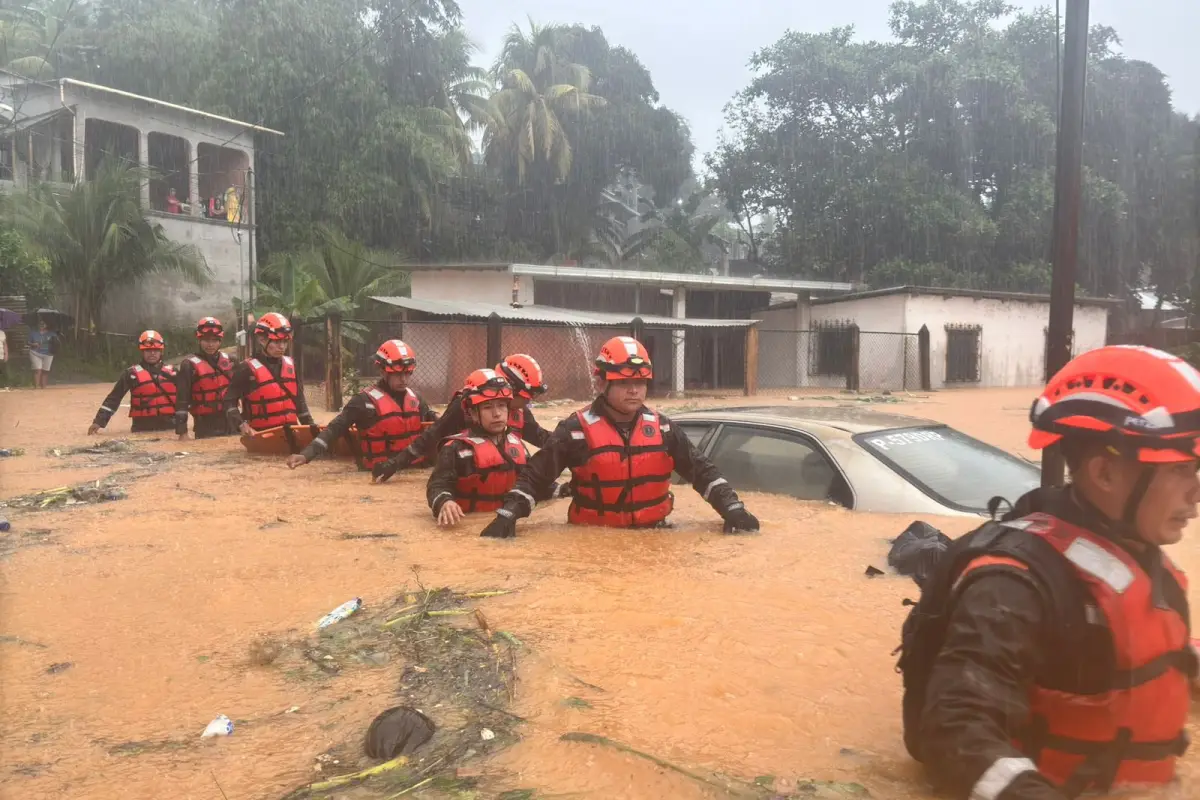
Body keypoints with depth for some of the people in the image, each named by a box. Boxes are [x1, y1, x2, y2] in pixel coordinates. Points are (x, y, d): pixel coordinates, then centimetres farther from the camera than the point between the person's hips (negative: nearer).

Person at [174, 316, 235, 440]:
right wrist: (182, 432, -14)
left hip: (231, 424, 5)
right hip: (205, 427, -5)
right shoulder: (189, 365, -6)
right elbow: (182, 401, -10)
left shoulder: (228, 360, 8)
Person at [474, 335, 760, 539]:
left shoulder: (661, 427, 5)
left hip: (651, 535, 3)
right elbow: (535, 475, -5)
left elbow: (701, 470, 9)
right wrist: (507, 516, -18)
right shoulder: (577, 429, -6)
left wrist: (732, 508, -3)